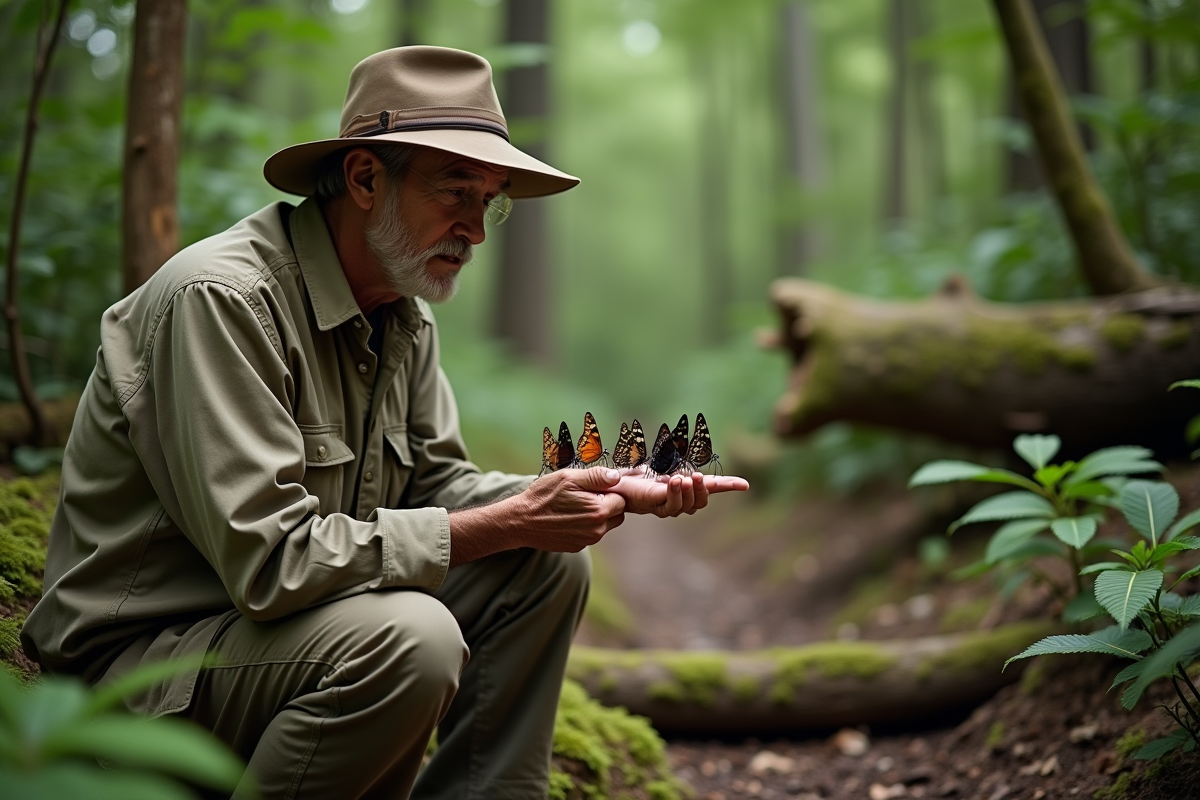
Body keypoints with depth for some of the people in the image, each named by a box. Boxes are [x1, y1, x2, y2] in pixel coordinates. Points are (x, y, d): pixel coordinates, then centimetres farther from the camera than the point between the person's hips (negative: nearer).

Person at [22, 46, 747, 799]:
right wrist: (509, 523, -26)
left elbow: (435, 481, 8)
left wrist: (614, 494, -8)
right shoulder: (222, 299, -24)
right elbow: (271, 559, -29)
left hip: (298, 616, 9)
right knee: (409, 637, -33)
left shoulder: (406, 319, 5)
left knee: (549, 564, -2)